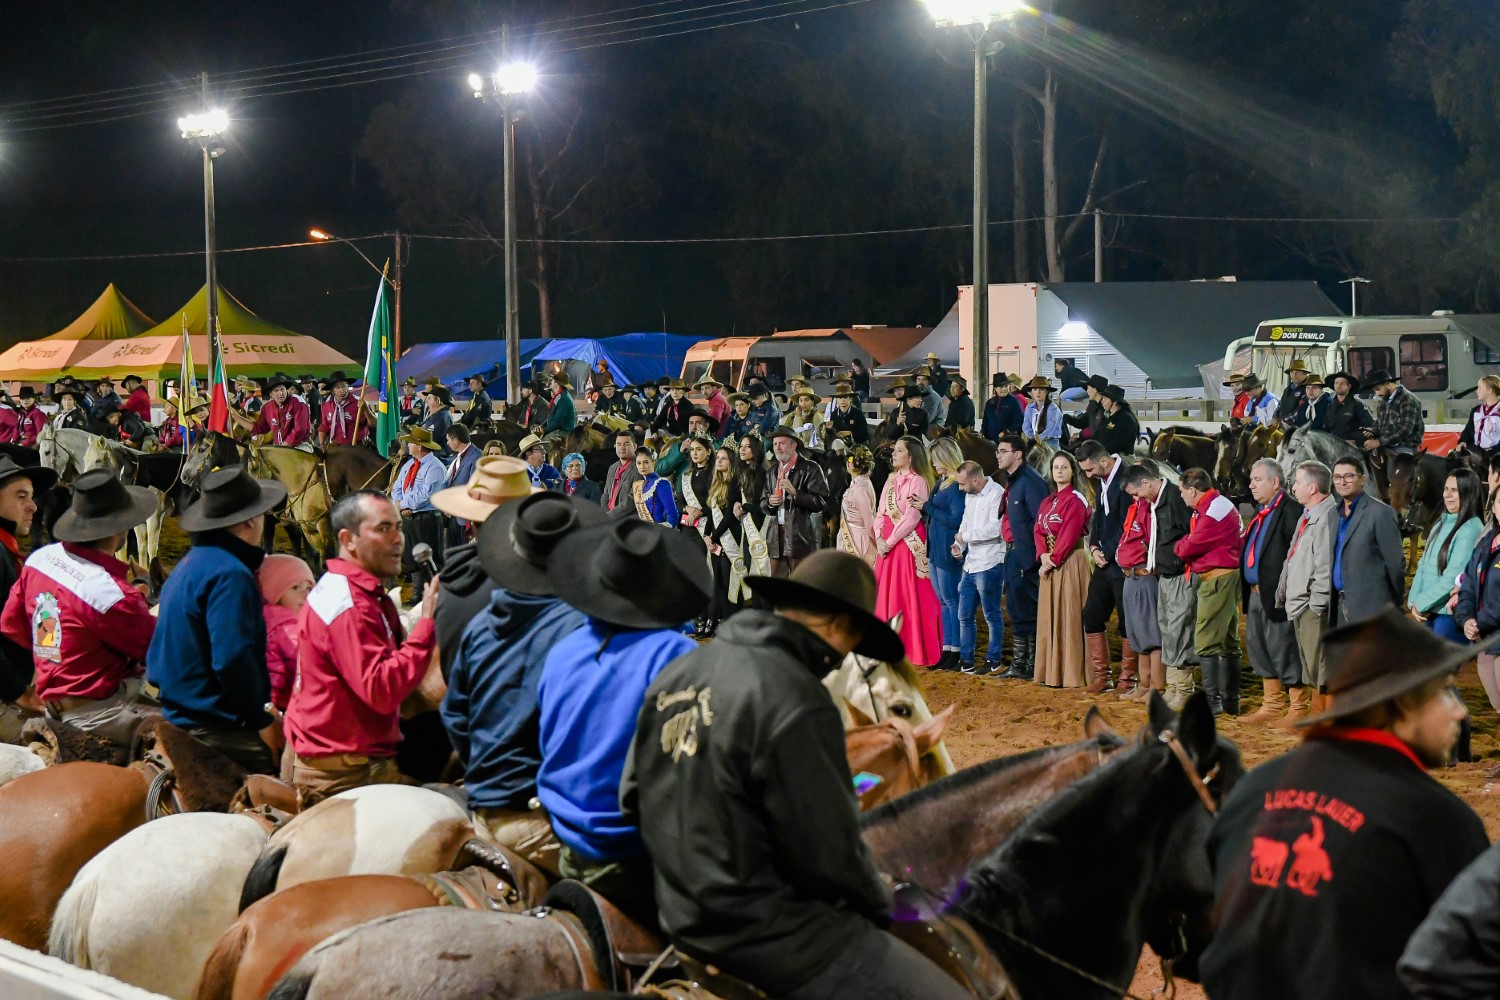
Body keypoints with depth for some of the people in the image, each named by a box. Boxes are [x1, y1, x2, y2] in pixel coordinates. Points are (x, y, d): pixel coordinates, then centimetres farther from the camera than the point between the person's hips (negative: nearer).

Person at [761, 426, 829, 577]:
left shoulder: (810, 469, 0)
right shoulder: (773, 472, 20)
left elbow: (821, 502, -8)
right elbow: (762, 503, 24)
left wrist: (795, 493, -18)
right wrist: (769, 502, 0)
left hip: (800, 536, -6)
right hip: (777, 540, 6)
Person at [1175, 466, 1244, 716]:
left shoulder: (1214, 511, -16)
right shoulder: (1212, 506, 17)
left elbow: (1191, 546, -14)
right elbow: (1193, 543, 15)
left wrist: (1178, 547, 5)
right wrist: (1184, 547, -3)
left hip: (1216, 580, -11)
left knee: (1206, 642, -10)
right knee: (1227, 643, 14)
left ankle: (1211, 701, -10)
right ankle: (1230, 701, 20)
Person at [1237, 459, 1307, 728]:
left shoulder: (1291, 510, -15)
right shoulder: (1261, 511, 15)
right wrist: (1247, 591, 14)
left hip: (1278, 595, -10)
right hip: (1256, 594, 10)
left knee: (1284, 651, -3)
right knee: (1259, 651, 15)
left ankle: (1299, 709, 6)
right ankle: (1272, 706, 26)